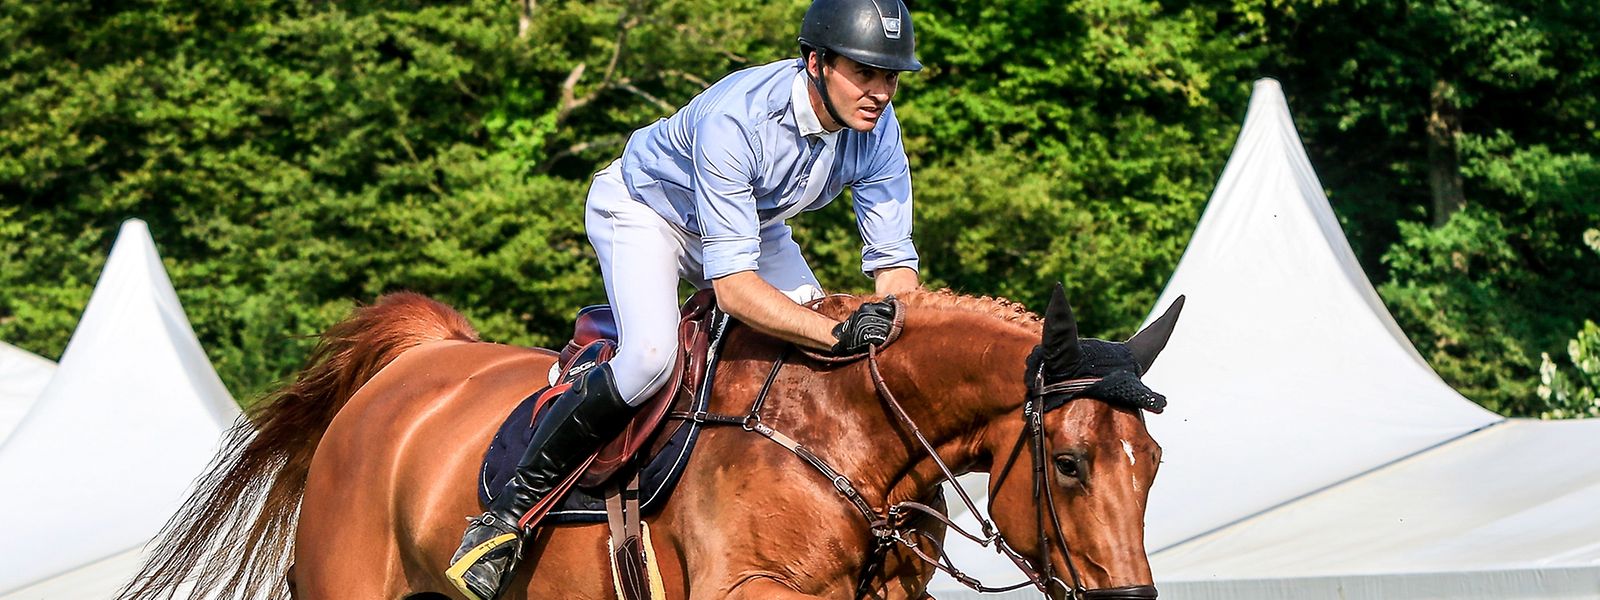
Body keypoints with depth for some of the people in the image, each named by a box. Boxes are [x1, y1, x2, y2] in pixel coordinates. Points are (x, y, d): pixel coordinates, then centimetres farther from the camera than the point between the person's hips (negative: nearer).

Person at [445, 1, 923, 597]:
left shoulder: (876, 128, -23)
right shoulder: (733, 118, -41)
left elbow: (895, 263, -16)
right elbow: (733, 286, -44)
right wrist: (838, 334, -55)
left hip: (754, 221, 6)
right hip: (642, 209, -6)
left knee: (829, 357, -9)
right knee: (649, 356, -30)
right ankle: (513, 507, -16)